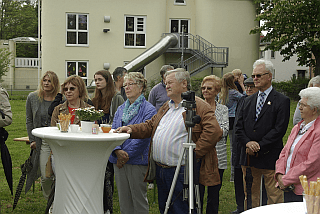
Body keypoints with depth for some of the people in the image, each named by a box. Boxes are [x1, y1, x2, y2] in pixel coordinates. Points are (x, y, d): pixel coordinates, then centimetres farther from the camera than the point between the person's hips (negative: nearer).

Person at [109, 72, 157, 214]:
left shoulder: (148, 110, -6)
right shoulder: (121, 109, 15)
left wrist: (126, 155, -16)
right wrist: (118, 151, -11)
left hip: (137, 161, -6)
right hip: (119, 160, 6)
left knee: (139, 200, 1)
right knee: (123, 200, 12)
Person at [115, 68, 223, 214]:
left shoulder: (199, 106, -10)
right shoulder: (166, 107, 19)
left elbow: (214, 132, -20)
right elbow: (150, 126, 22)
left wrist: (194, 153, -21)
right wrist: (132, 129, 4)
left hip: (181, 172, -8)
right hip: (160, 169, 9)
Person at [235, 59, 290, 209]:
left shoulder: (282, 101, -2)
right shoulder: (248, 101, 16)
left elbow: (279, 129, -11)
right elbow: (239, 127, 11)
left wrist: (259, 146, -14)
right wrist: (248, 143, -8)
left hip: (270, 157, -5)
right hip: (249, 157, 5)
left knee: (274, 196, -1)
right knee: (249, 195, 11)